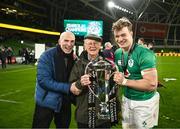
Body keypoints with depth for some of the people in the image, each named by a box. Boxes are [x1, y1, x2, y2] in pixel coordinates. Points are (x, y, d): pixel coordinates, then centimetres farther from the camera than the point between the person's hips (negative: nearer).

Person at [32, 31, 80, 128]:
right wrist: (68, 87, -28)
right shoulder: (47, 55, -17)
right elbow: (43, 80, -25)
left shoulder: (73, 57, -1)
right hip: (47, 101, -5)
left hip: (65, 102, 5)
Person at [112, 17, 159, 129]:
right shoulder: (118, 53, 0)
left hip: (144, 102, -7)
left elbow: (152, 84, -28)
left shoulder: (144, 53, -23)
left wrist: (125, 81, -24)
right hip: (126, 99, 7)